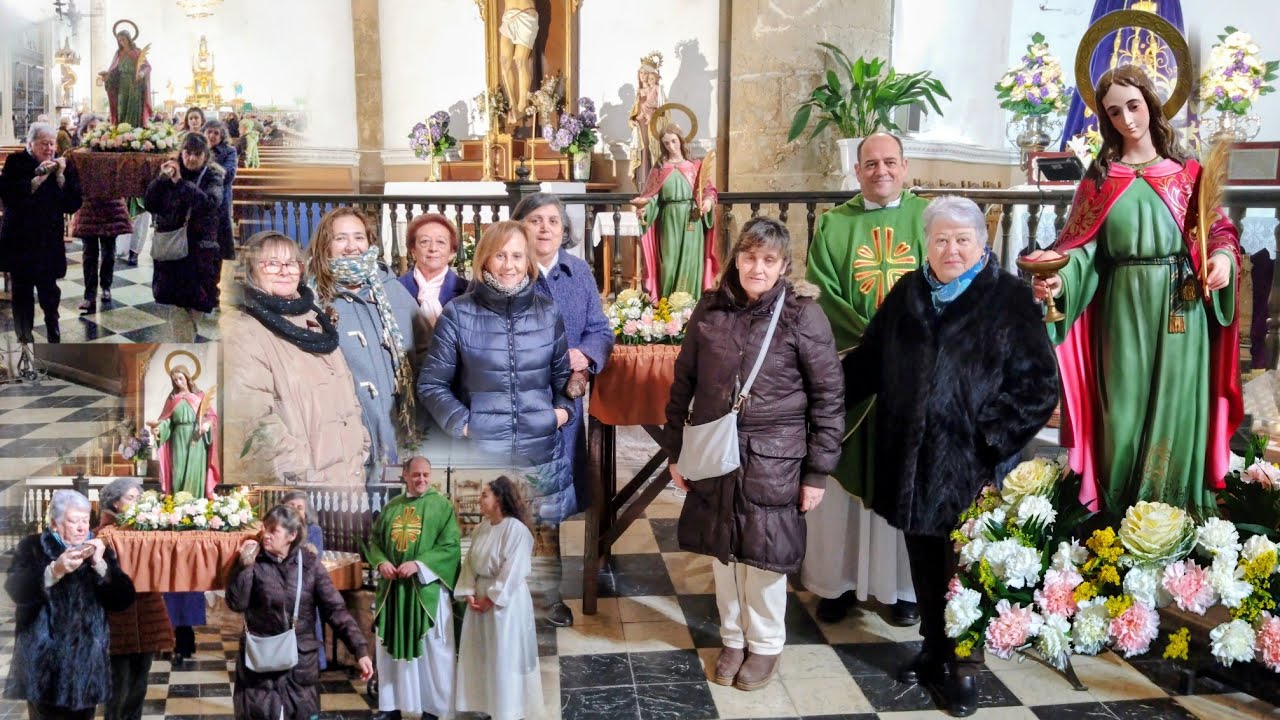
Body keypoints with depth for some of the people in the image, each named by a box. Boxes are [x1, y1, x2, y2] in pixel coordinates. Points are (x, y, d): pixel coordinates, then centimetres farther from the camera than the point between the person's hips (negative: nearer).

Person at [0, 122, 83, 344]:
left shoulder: (64, 166, 3)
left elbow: (73, 204, -4)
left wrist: (61, 177, -15)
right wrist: (37, 180, -20)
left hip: (49, 240, 1)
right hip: (19, 240, -1)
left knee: (49, 289, 4)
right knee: (22, 290, 5)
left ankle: (53, 330, 28)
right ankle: (25, 338, 18)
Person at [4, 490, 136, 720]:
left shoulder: (100, 551, 9)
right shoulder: (33, 547, 3)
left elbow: (124, 599, -2)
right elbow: (15, 589, -15)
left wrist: (99, 564, -14)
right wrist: (55, 570, -28)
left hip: (87, 660, 3)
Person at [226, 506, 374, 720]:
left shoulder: (309, 563, -6)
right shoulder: (254, 561, -5)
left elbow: (335, 609, -7)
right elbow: (236, 604, -11)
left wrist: (360, 649, -13)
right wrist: (245, 566, -21)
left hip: (301, 661, 0)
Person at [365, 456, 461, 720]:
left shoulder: (442, 506, -2)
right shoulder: (392, 506, 11)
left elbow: (450, 545, -10)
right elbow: (374, 539, 12)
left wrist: (418, 564, -20)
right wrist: (381, 562, -8)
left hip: (427, 588, -4)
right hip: (392, 587, 5)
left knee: (431, 650, 1)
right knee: (390, 646, 11)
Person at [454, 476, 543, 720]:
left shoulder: (516, 530, -16)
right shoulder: (480, 529, 7)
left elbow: (512, 572, -18)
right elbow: (470, 563, 7)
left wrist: (491, 599, -16)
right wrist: (469, 593, -6)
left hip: (506, 601, -7)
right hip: (480, 598, 7)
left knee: (505, 658, 1)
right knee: (480, 656, 12)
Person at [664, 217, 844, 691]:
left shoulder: (803, 316, -8)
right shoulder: (710, 310, 1)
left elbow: (829, 397, -5)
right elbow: (683, 384, 8)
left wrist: (818, 470, -6)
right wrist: (675, 451, 8)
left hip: (773, 460, -3)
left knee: (765, 555, 7)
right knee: (723, 551, 14)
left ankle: (766, 644, 30)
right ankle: (733, 638, 34)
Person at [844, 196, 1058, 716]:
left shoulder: (1011, 300, -5)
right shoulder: (907, 294, 9)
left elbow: (1039, 385, -7)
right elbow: (869, 361, 12)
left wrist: (992, 437, -16)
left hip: (969, 463, -4)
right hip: (910, 458, 4)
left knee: (964, 568, 7)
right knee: (924, 563, 16)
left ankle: (964, 665, 25)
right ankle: (934, 649, 34)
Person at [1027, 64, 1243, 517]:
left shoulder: (1186, 171, 7)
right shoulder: (1100, 176, 7)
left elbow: (1219, 230, 7)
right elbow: (1082, 245, 0)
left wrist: (1223, 258, -15)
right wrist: (1059, 277, -20)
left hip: (1180, 306, 0)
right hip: (1122, 307, 0)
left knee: (1174, 406, 2)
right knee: (1122, 408, 2)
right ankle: (1119, 525, 14)